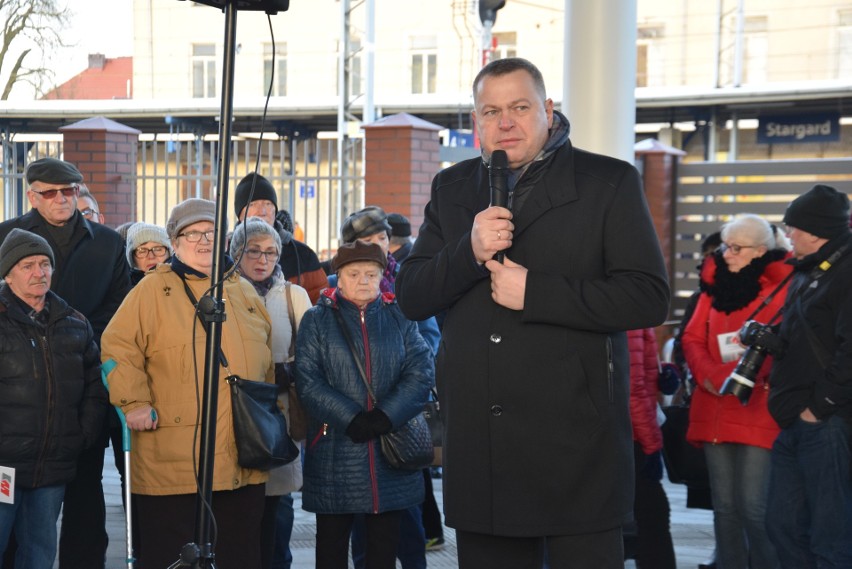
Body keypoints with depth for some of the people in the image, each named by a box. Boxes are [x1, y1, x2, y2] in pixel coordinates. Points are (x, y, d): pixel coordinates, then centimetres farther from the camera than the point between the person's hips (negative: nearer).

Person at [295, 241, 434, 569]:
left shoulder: (400, 319, 11)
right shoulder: (317, 320, 6)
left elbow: (421, 372, -2)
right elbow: (308, 382, -5)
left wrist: (384, 418, -16)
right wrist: (352, 420, -16)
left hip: (391, 454, 2)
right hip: (334, 453, -1)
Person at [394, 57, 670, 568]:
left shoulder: (609, 183, -1)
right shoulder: (452, 189, 13)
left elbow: (649, 297, -9)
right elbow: (410, 297, 8)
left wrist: (534, 292, -16)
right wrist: (469, 252, -12)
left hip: (575, 444, -4)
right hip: (479, 445, 4)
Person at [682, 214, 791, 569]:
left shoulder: (783, 286, -3)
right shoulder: (715, 283, 14)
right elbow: (692, 338, 12)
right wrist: (710, 375, -5)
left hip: (758, 410, -6)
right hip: (715, 411, 6)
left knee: (754, 507, -9)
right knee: (724, 506, 9)